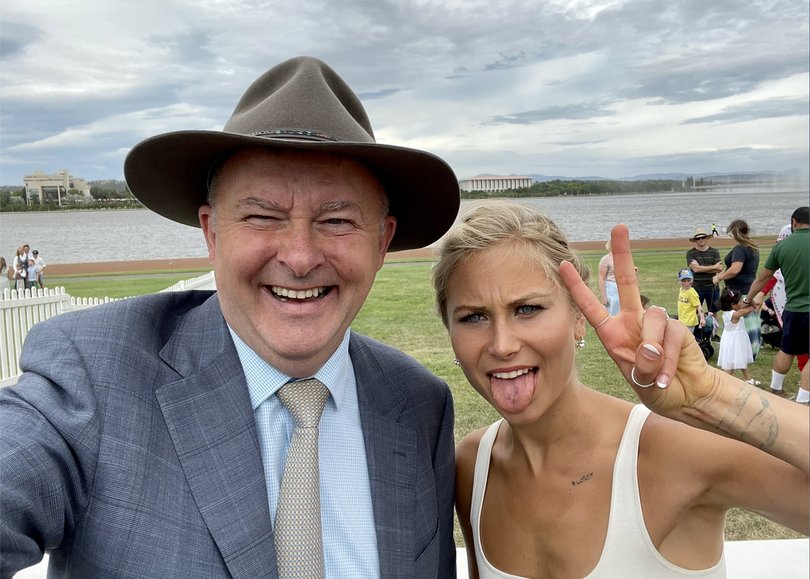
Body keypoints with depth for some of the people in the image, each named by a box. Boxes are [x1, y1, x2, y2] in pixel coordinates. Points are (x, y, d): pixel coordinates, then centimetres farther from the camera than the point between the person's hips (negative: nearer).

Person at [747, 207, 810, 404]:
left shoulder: (782, 245, -1)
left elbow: (762, 278, 9)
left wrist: (749, 299, 23)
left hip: (793, 309, 3)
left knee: (786, 351, 22)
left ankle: (776, 388, 35)